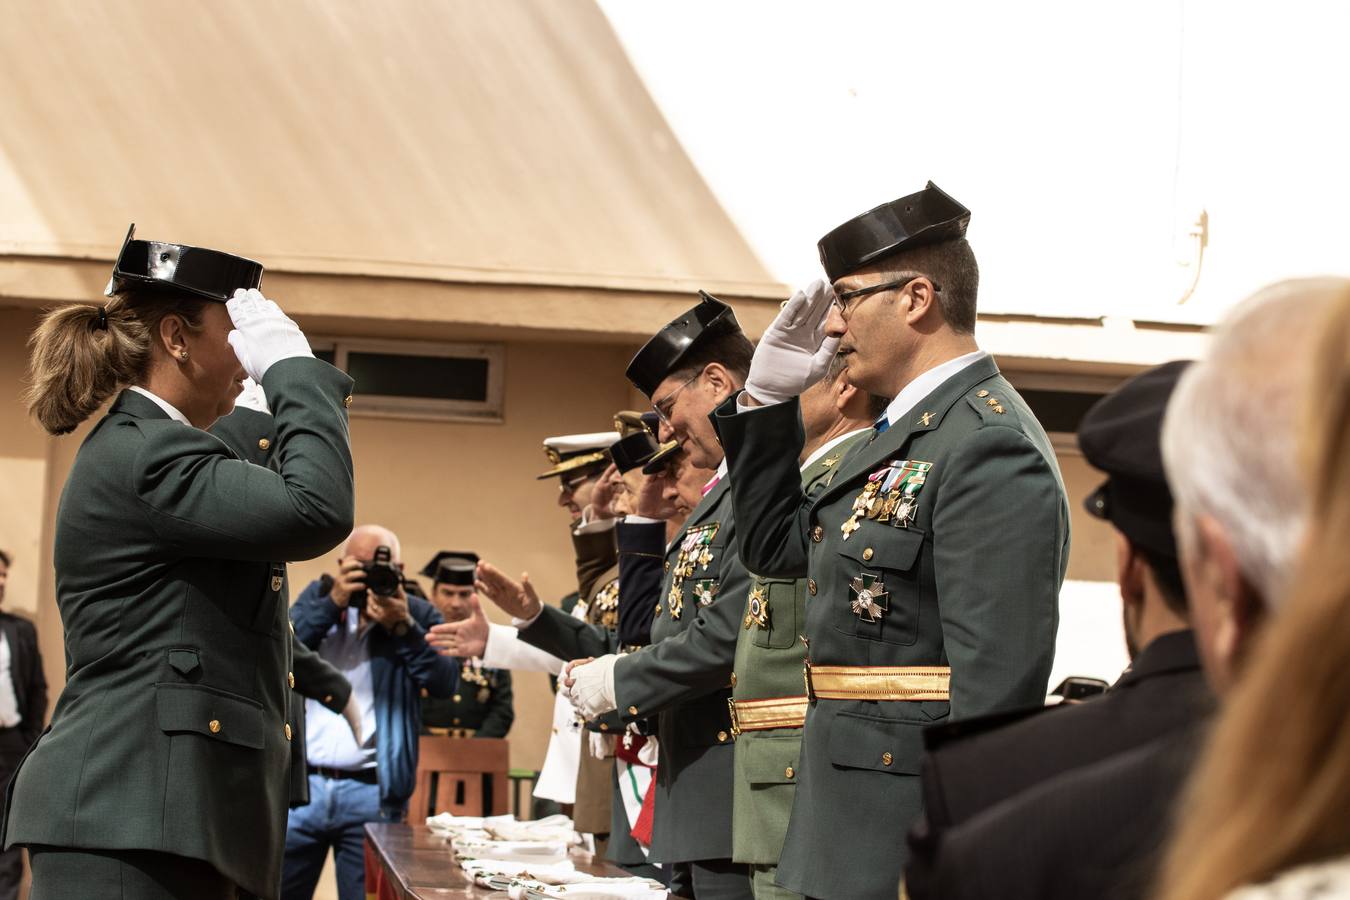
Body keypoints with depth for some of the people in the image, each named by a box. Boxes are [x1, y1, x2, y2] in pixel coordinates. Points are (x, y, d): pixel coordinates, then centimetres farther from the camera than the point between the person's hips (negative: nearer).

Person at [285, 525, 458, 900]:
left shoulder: (418, 615, 5)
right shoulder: (318, 595, 11)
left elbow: (446, 682, -7)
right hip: (302, 783, 1)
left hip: (371, 792, -1)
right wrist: (332, 603, -11)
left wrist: (403, 626, -15)